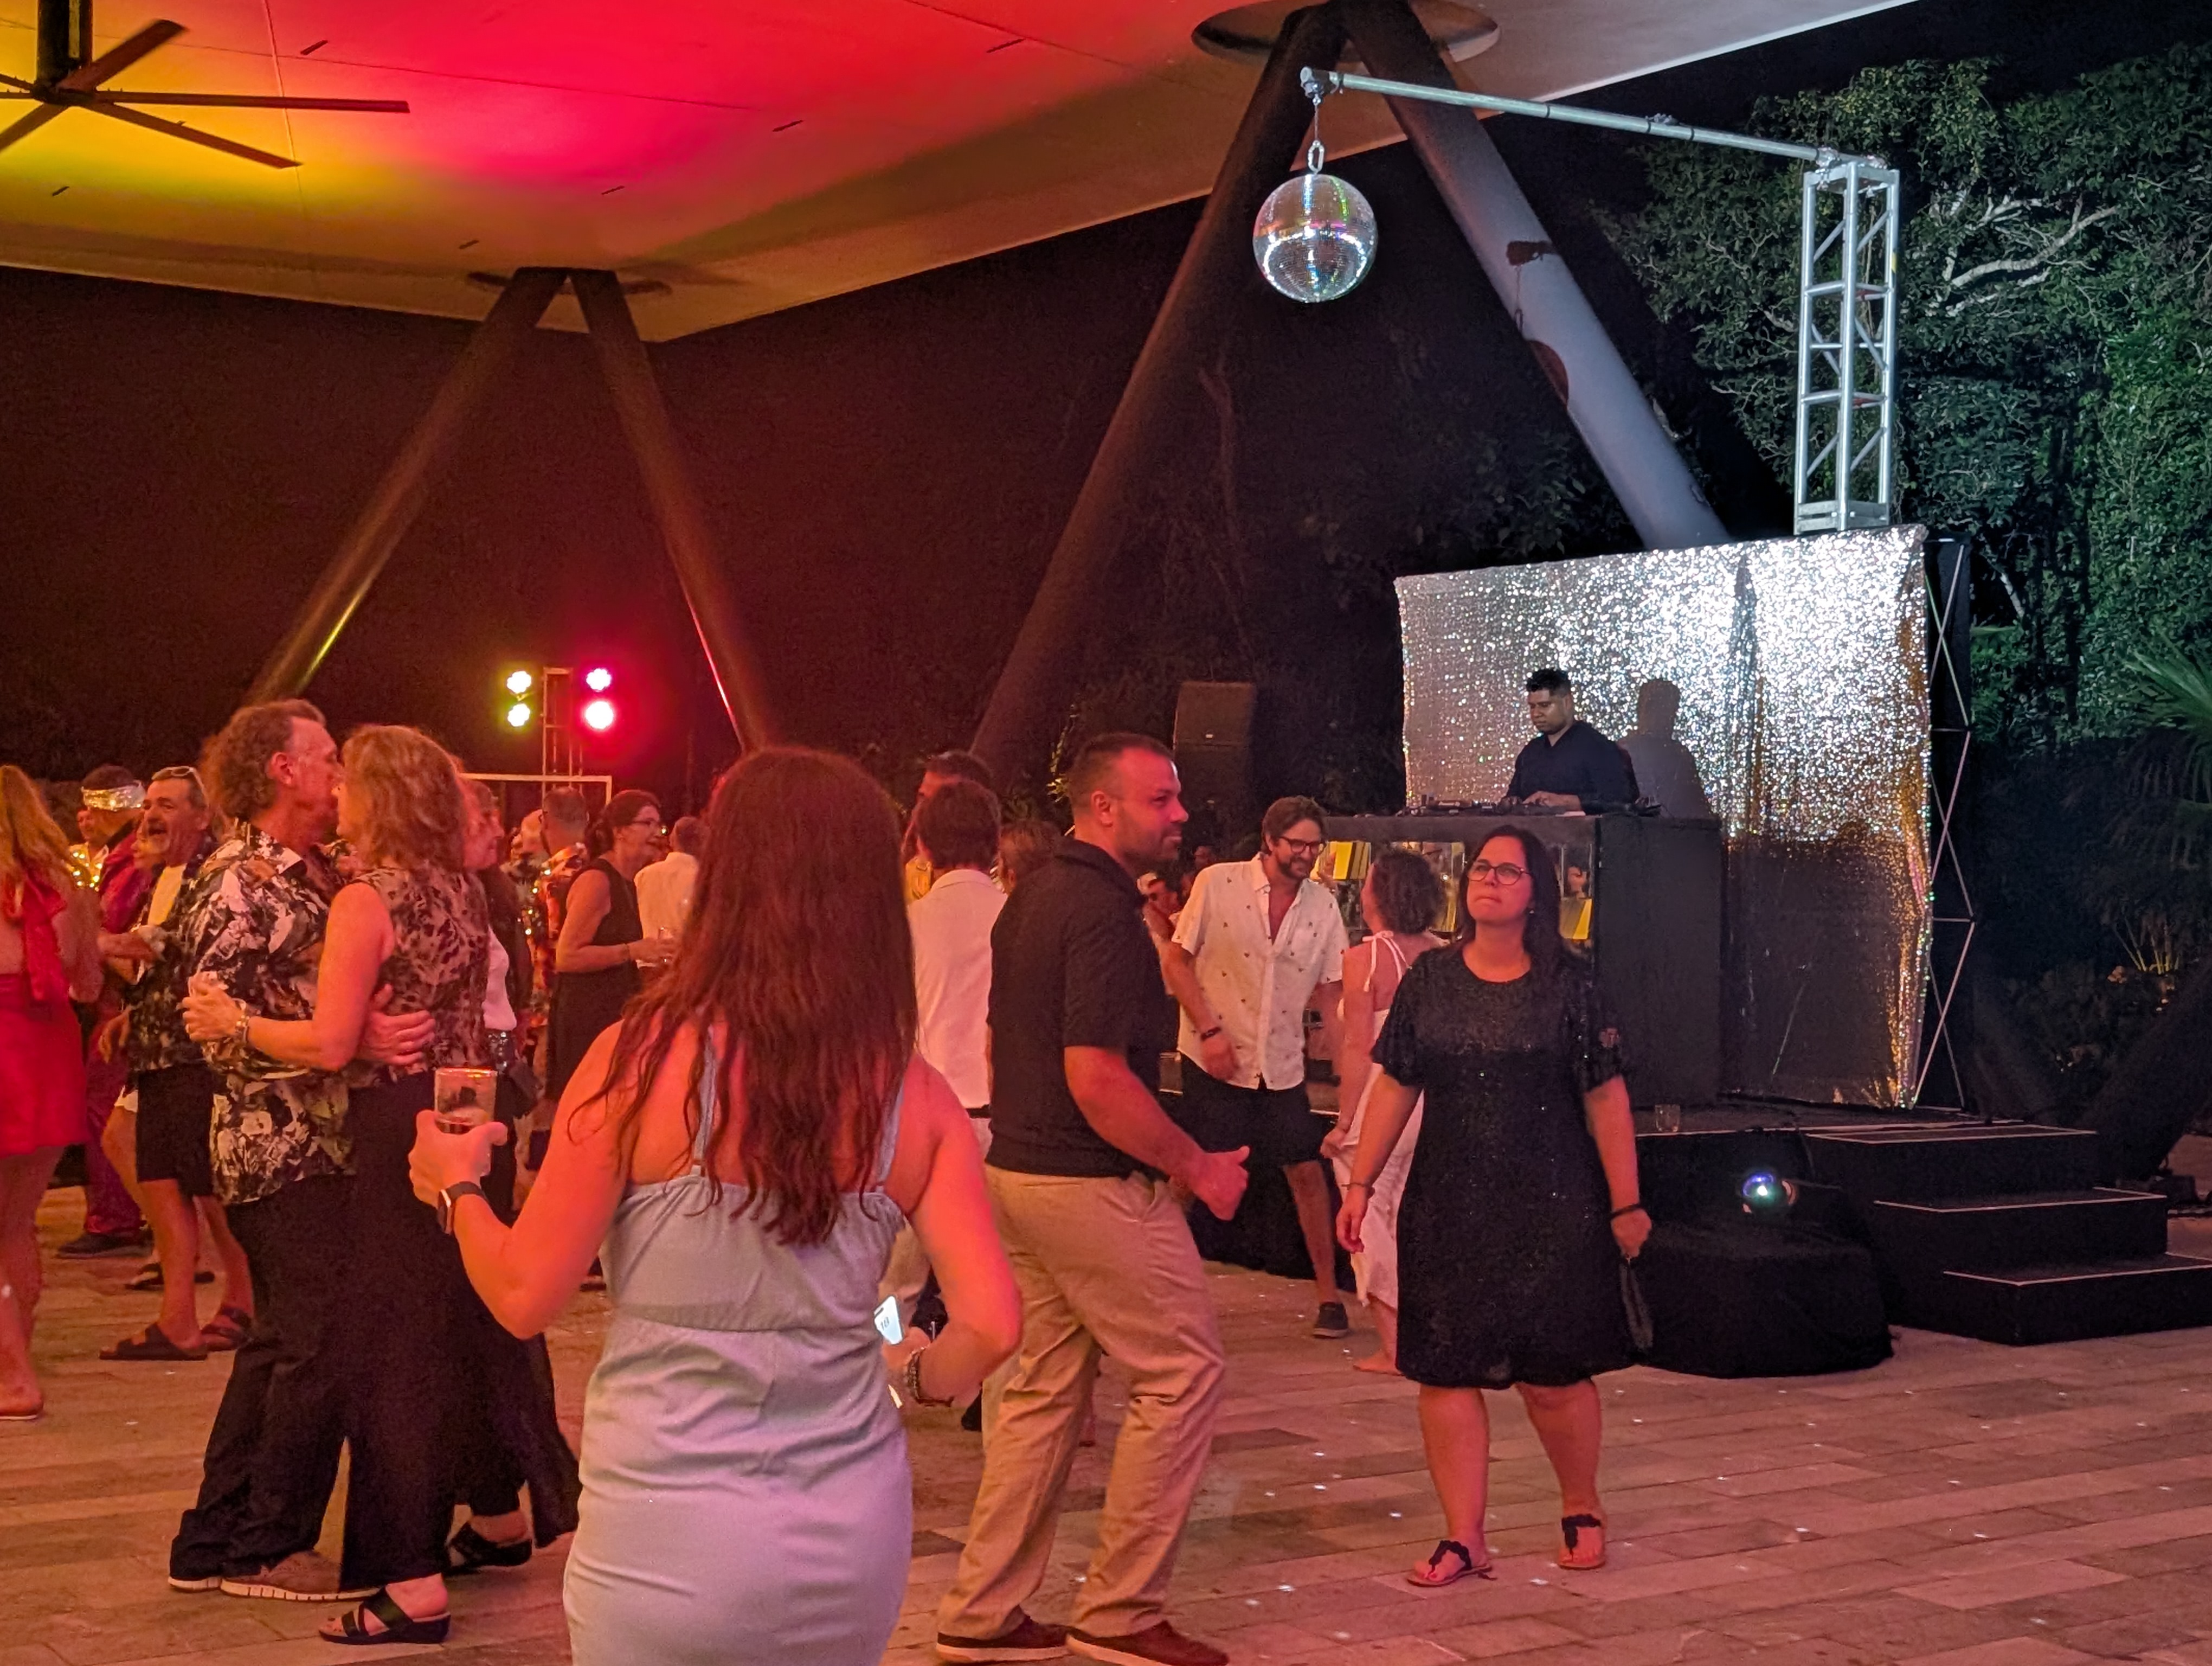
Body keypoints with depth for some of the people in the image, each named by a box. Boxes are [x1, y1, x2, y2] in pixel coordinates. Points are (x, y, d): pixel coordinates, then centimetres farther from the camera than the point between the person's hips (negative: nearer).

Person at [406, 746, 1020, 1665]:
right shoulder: (917, 1097, -5)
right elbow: (990, 1324, -9)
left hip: (671, 1540, -3)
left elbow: (523, 1297, -8)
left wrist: (456, 1186, 11)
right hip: (854, 1535, 3)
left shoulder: (644, 1058, -13)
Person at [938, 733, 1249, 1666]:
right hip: (1093, 1183, -10)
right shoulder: (1102, 912, -18)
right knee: (1182, 1372, 0)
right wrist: (1194, 1165, -15)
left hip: (1016, 1170, 10)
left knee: (1045, 1385, 14)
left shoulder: (1032, 898, 13)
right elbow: (1096, 1077, -24)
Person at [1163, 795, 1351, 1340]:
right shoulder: (1218, 884, -9)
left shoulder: (1322, 905, 2)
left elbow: (1331, 993, 6)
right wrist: (1209, 1031, -14)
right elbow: (1176, 959, -6)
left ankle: (1328, 1295, 15)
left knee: (1308, 1172, 4)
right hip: (1215, 1060, -3)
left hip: (1282, 1064, 3)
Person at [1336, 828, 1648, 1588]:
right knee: (1445, 1373, 1)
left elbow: (1606, 1098, -3)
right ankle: (1464, 1538, 10)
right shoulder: (1430, 980, 5)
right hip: (1447, 1209, 3)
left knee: (1552, 1376, 1)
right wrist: (1360, 1184, 3)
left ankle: (1581, 1509, 26)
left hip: (1552, 1211, -3)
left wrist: (1625, 1204, -4)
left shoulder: (1567, 985, -3)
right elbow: (1395, 1087, 7)